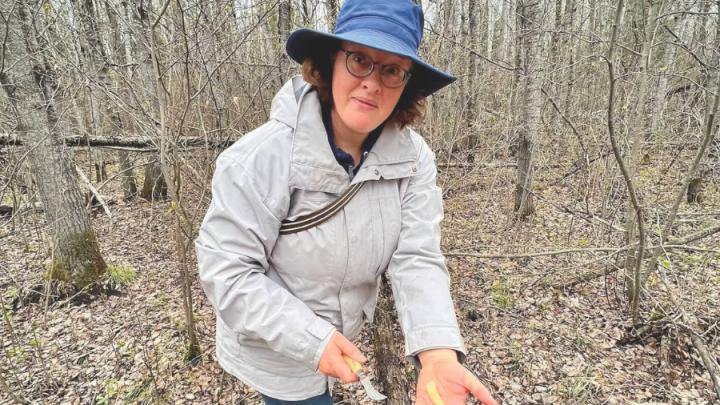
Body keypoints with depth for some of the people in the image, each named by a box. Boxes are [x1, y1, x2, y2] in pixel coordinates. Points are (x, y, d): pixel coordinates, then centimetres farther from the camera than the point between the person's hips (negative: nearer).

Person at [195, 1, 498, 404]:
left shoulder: (413, 158, -16)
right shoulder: (264, 156, -29)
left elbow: (417, 259, -21)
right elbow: (226, 269, -25)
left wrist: (438, 351, -37)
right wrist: (312, 340, -30)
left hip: (341, 338, 5)